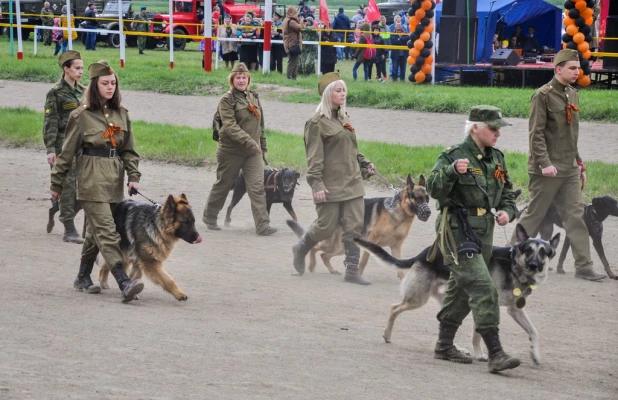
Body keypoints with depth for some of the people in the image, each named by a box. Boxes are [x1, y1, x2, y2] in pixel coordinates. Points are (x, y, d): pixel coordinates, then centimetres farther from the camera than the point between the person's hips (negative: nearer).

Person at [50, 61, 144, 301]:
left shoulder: (121, 114, 9)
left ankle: (83, 278, 29)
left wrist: (133, 176, -1)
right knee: (107, 232, -13)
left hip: (114, 180, 6)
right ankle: (124, 283, -23)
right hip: (91, 180, -6)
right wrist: (57, 184, 3)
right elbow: (67, 152, -1)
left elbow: (129, 150, 13)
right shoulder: (82, 116, -6)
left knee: (96, 231, 15)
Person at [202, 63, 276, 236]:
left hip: (253, 152, 4)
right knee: (223, 185, 10)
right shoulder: (227, 100, -9)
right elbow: (230, 126, -21)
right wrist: (248, 141, -31)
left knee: (257, 187, -7)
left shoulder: (254, 97, 11)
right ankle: (209, 217, 30)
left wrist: (263, 147, 19)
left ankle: (263, 225, -12)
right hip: (231, 151, -4)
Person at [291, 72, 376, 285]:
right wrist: (316, 184, -19)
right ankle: (300, 249, 28)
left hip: (352, 182, 7)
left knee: (355, 226, 0)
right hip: (330, 185, -7)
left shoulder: (343, 119, 16)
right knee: (326, 227, 0)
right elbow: (314, 157, -12)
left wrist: (365, 164, 14)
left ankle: (352, 270, 3)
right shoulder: (317, 123, -8)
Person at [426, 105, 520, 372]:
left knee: (461, 290, 18)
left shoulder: (496, 158, 11)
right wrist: (452, 171, -39)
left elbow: (507, 192, 23)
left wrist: (507, 211, 2)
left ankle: (444, 345, 31)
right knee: (483, 290, -16)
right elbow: (434, 189, -21)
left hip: (483, 232, 8)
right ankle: (495, 354, -19)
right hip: (457, 232, -8)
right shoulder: (453, 156, -12)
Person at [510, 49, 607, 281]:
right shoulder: (543, 95, -10)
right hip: (548, 170, -7)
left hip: (569, 169, 7)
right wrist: (544, 164, -21)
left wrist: (579, 162, 16)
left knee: (575, 215, 3)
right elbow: (536, 133, -15)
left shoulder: (573, 95, 13)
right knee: (534, 214, 0)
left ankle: (584, 266, 2)